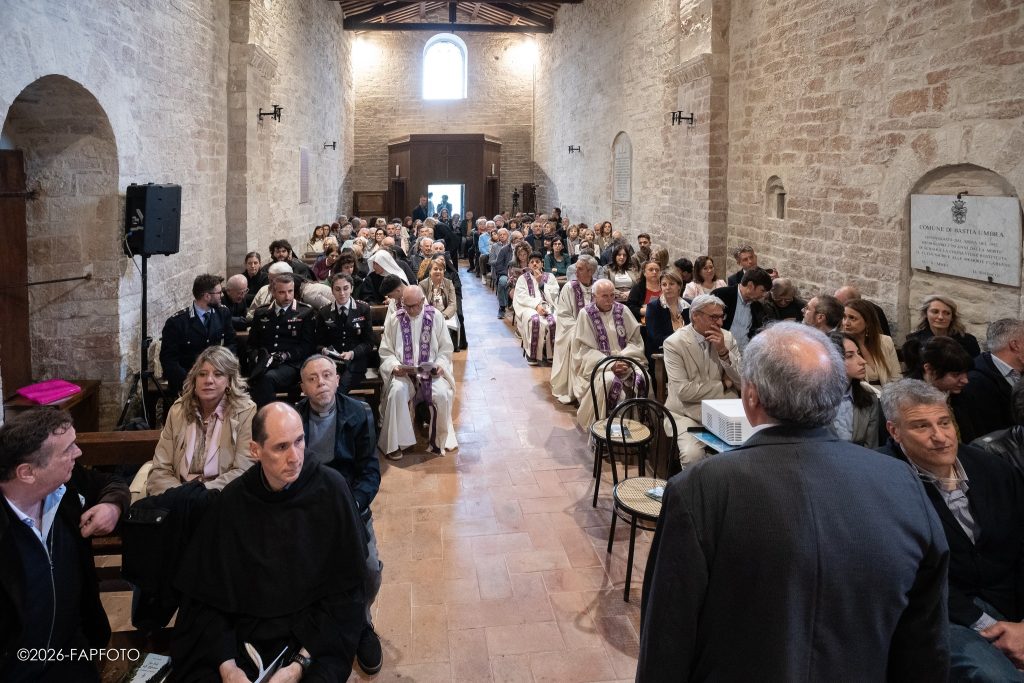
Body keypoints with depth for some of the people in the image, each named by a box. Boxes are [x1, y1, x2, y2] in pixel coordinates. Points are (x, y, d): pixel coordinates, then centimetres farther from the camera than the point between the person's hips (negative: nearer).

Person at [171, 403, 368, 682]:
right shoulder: (233, 499, -5)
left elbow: (347, 590, -9)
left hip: (314, 634, -2)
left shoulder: (331, 489, -11)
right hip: (241, 635, 2)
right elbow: (206, 590, -2)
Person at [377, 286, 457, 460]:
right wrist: (395, 366, -13)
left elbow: (446, 348, 7)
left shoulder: (436, 317, 3)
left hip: (431, 371, 0)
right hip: (403, 372, 0)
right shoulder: (394, 320, 4)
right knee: (397, 391, -32)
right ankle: (394, 443, -17)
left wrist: (440, 365, -11)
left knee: (442, 394, -29)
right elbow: (386, 351, 6)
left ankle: (438, 439, -4)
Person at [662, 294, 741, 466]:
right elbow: (683, 391, -17)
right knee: (692, 454, -28)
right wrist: (723, 386, -7)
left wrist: (723, 351, -12)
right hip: (688, 412, -4)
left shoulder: (727, 338, 5)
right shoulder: (674, 343, -9)